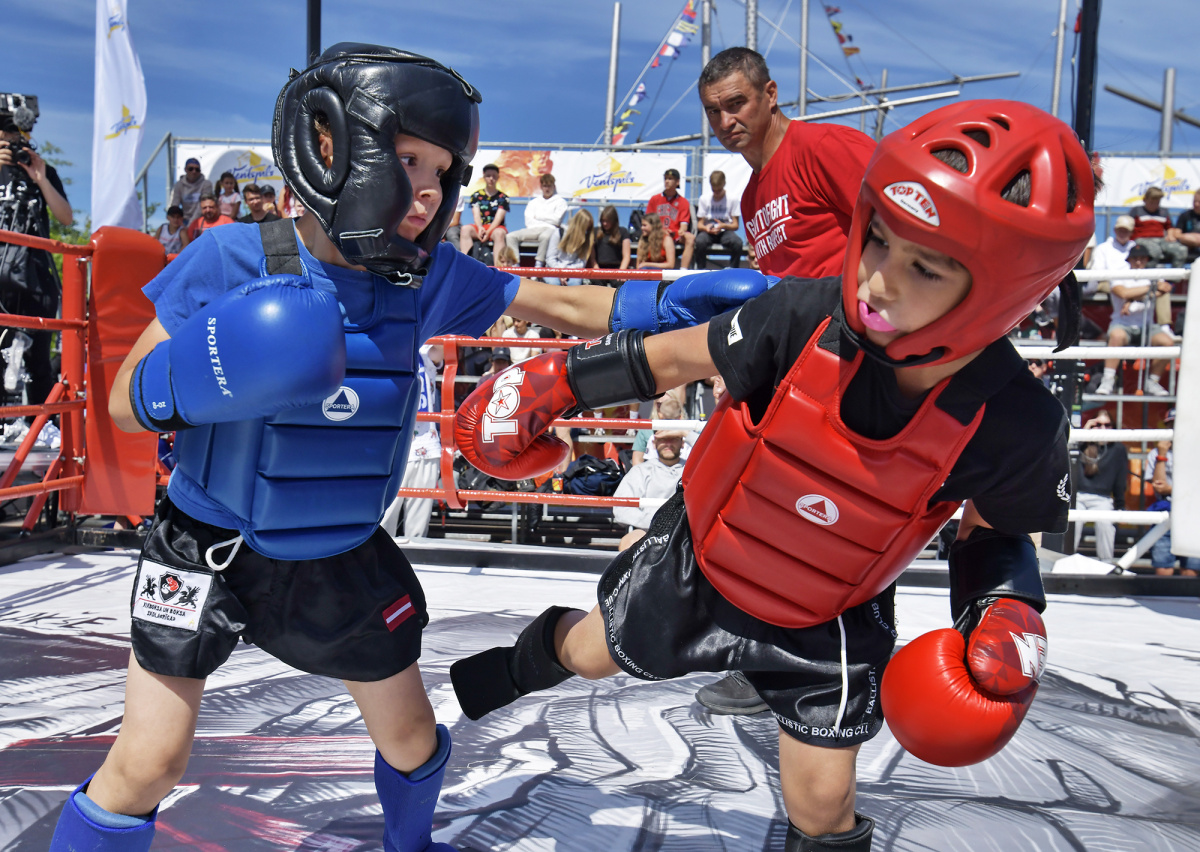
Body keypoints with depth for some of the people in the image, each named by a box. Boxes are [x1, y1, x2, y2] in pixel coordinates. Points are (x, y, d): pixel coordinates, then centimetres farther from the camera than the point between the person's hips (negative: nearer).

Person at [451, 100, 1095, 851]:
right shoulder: (809, 316, -32)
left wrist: (1006, 616, -22)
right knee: (590, 652, 26)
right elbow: (677, 358, -13)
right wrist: (557, 383, -7)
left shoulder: (1012, 424, -28)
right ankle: (517, 670, 64)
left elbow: (997, 529, -4)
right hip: (699, 562, 1)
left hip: (826, 622, 0)